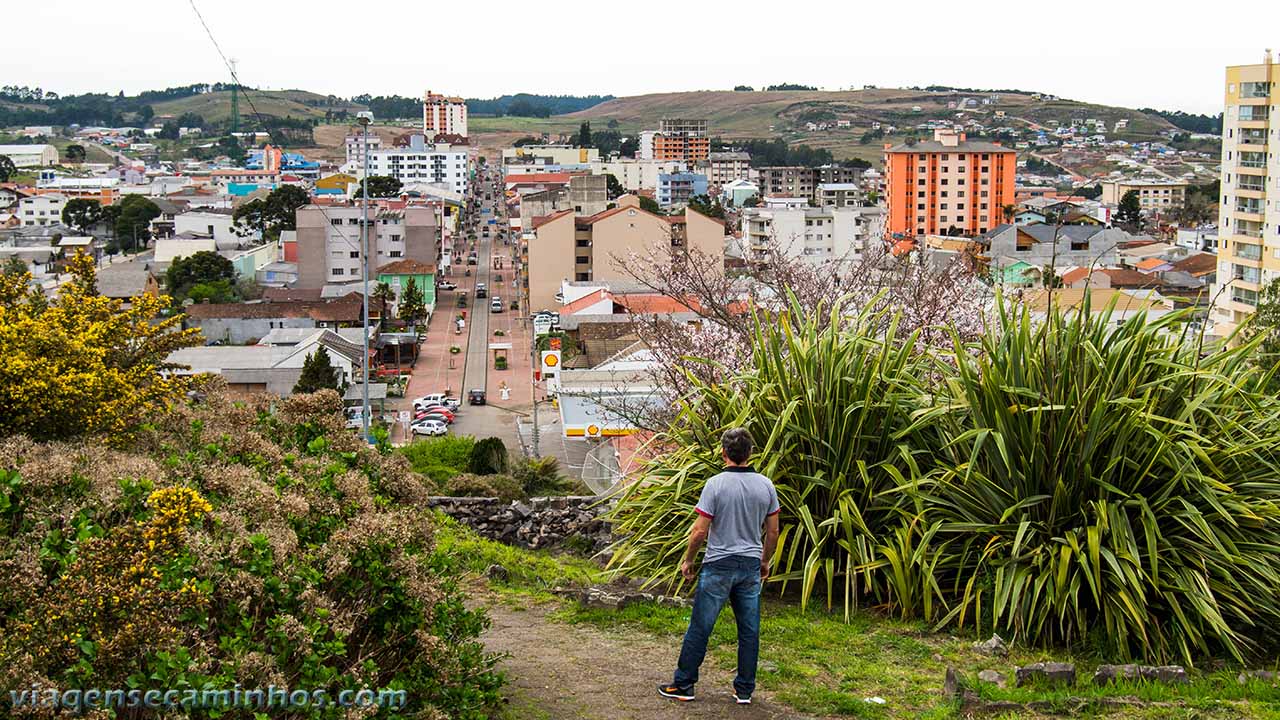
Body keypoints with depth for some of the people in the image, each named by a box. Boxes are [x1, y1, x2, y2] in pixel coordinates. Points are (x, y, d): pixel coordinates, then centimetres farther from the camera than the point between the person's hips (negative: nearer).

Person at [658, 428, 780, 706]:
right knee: (749, 630, 9)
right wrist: (765, 562, 21)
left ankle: (684, 685, 12)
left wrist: (688, 560, 1)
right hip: (751, 565, 4)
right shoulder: (765, 485, 0)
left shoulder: (716, 484, -14)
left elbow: (700, 531, -13)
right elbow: (773, 531, 6)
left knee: (699, 628, 5)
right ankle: (745, 690, 15)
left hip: (719, 566, -4)